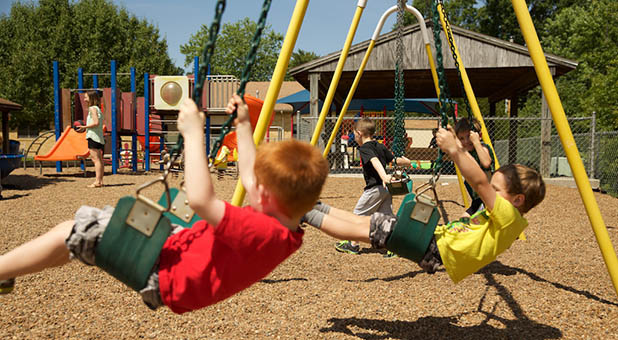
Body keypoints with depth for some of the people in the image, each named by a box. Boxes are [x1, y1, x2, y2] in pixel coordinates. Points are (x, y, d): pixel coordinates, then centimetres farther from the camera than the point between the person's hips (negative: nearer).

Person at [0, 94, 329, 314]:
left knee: (75, 231, -8)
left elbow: (200, 199, -43)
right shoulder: (287, 228, -5)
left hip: (164, 275, -9)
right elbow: (248, 176, 10)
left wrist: (193, 133, -34)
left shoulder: (261, 232, -34)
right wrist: (243, 126, 13)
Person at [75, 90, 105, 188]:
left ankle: (97, 181, -11)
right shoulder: (97, 109, 18)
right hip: (99, 137, 10)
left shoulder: (92, 108, -9)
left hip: (93, 137, -10)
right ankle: (100, 180, 13)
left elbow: (96, 123, -20)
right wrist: (85, 128, 16)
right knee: (99, 159, 10)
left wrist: (84, 127, -12)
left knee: (95, 159, -10)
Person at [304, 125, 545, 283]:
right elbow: (480, 182, 20)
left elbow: (480, 183, -27)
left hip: (436, 251, -9)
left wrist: (454, 151, -29)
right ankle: (316, 207, 19)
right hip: (436, 235, 9)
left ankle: (307, 215, 0)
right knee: (368, 222, 7)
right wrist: (459, 149, 15)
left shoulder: (509, 217, -14)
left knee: (365, 229, -9)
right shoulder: (500, 216, 13)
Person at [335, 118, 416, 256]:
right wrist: (406, 162, 34)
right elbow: (394, 160, 14)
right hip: (386, 188, 8)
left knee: (359, 214, 7)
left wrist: (383, 176, -41)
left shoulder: (364, 148, -9)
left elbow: (375, 161, -26)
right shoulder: (381, 147, 13)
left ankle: (353, 245, 15)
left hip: (374, 188, -7)